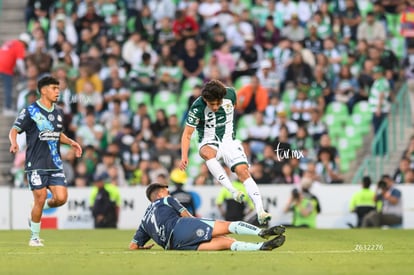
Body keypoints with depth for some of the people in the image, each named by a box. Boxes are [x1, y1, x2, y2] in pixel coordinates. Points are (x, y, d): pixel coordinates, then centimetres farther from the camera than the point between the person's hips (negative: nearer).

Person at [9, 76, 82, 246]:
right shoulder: (30, 111, -5)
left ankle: (37, 213, 23)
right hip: (36, 165, -5)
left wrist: (71, 142, 12)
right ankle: (35, 237, 10)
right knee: (40, 200, -7)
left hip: (55, 165, 5)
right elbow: (14, 130, -9)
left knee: (61, 198, -7)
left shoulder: (58, 112, 13)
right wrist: (14, 142, -30)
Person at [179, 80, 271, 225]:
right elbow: (187, 134, -16)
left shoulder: (230, 94, -12)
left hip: (229, 141, 3)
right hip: (209, 143, -3)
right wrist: (184, 157, -27)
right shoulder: (197, 108, -21)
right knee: (208, 153, -39)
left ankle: (260, 211, -24)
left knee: (243, 171, -18)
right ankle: (232, 190, -41)